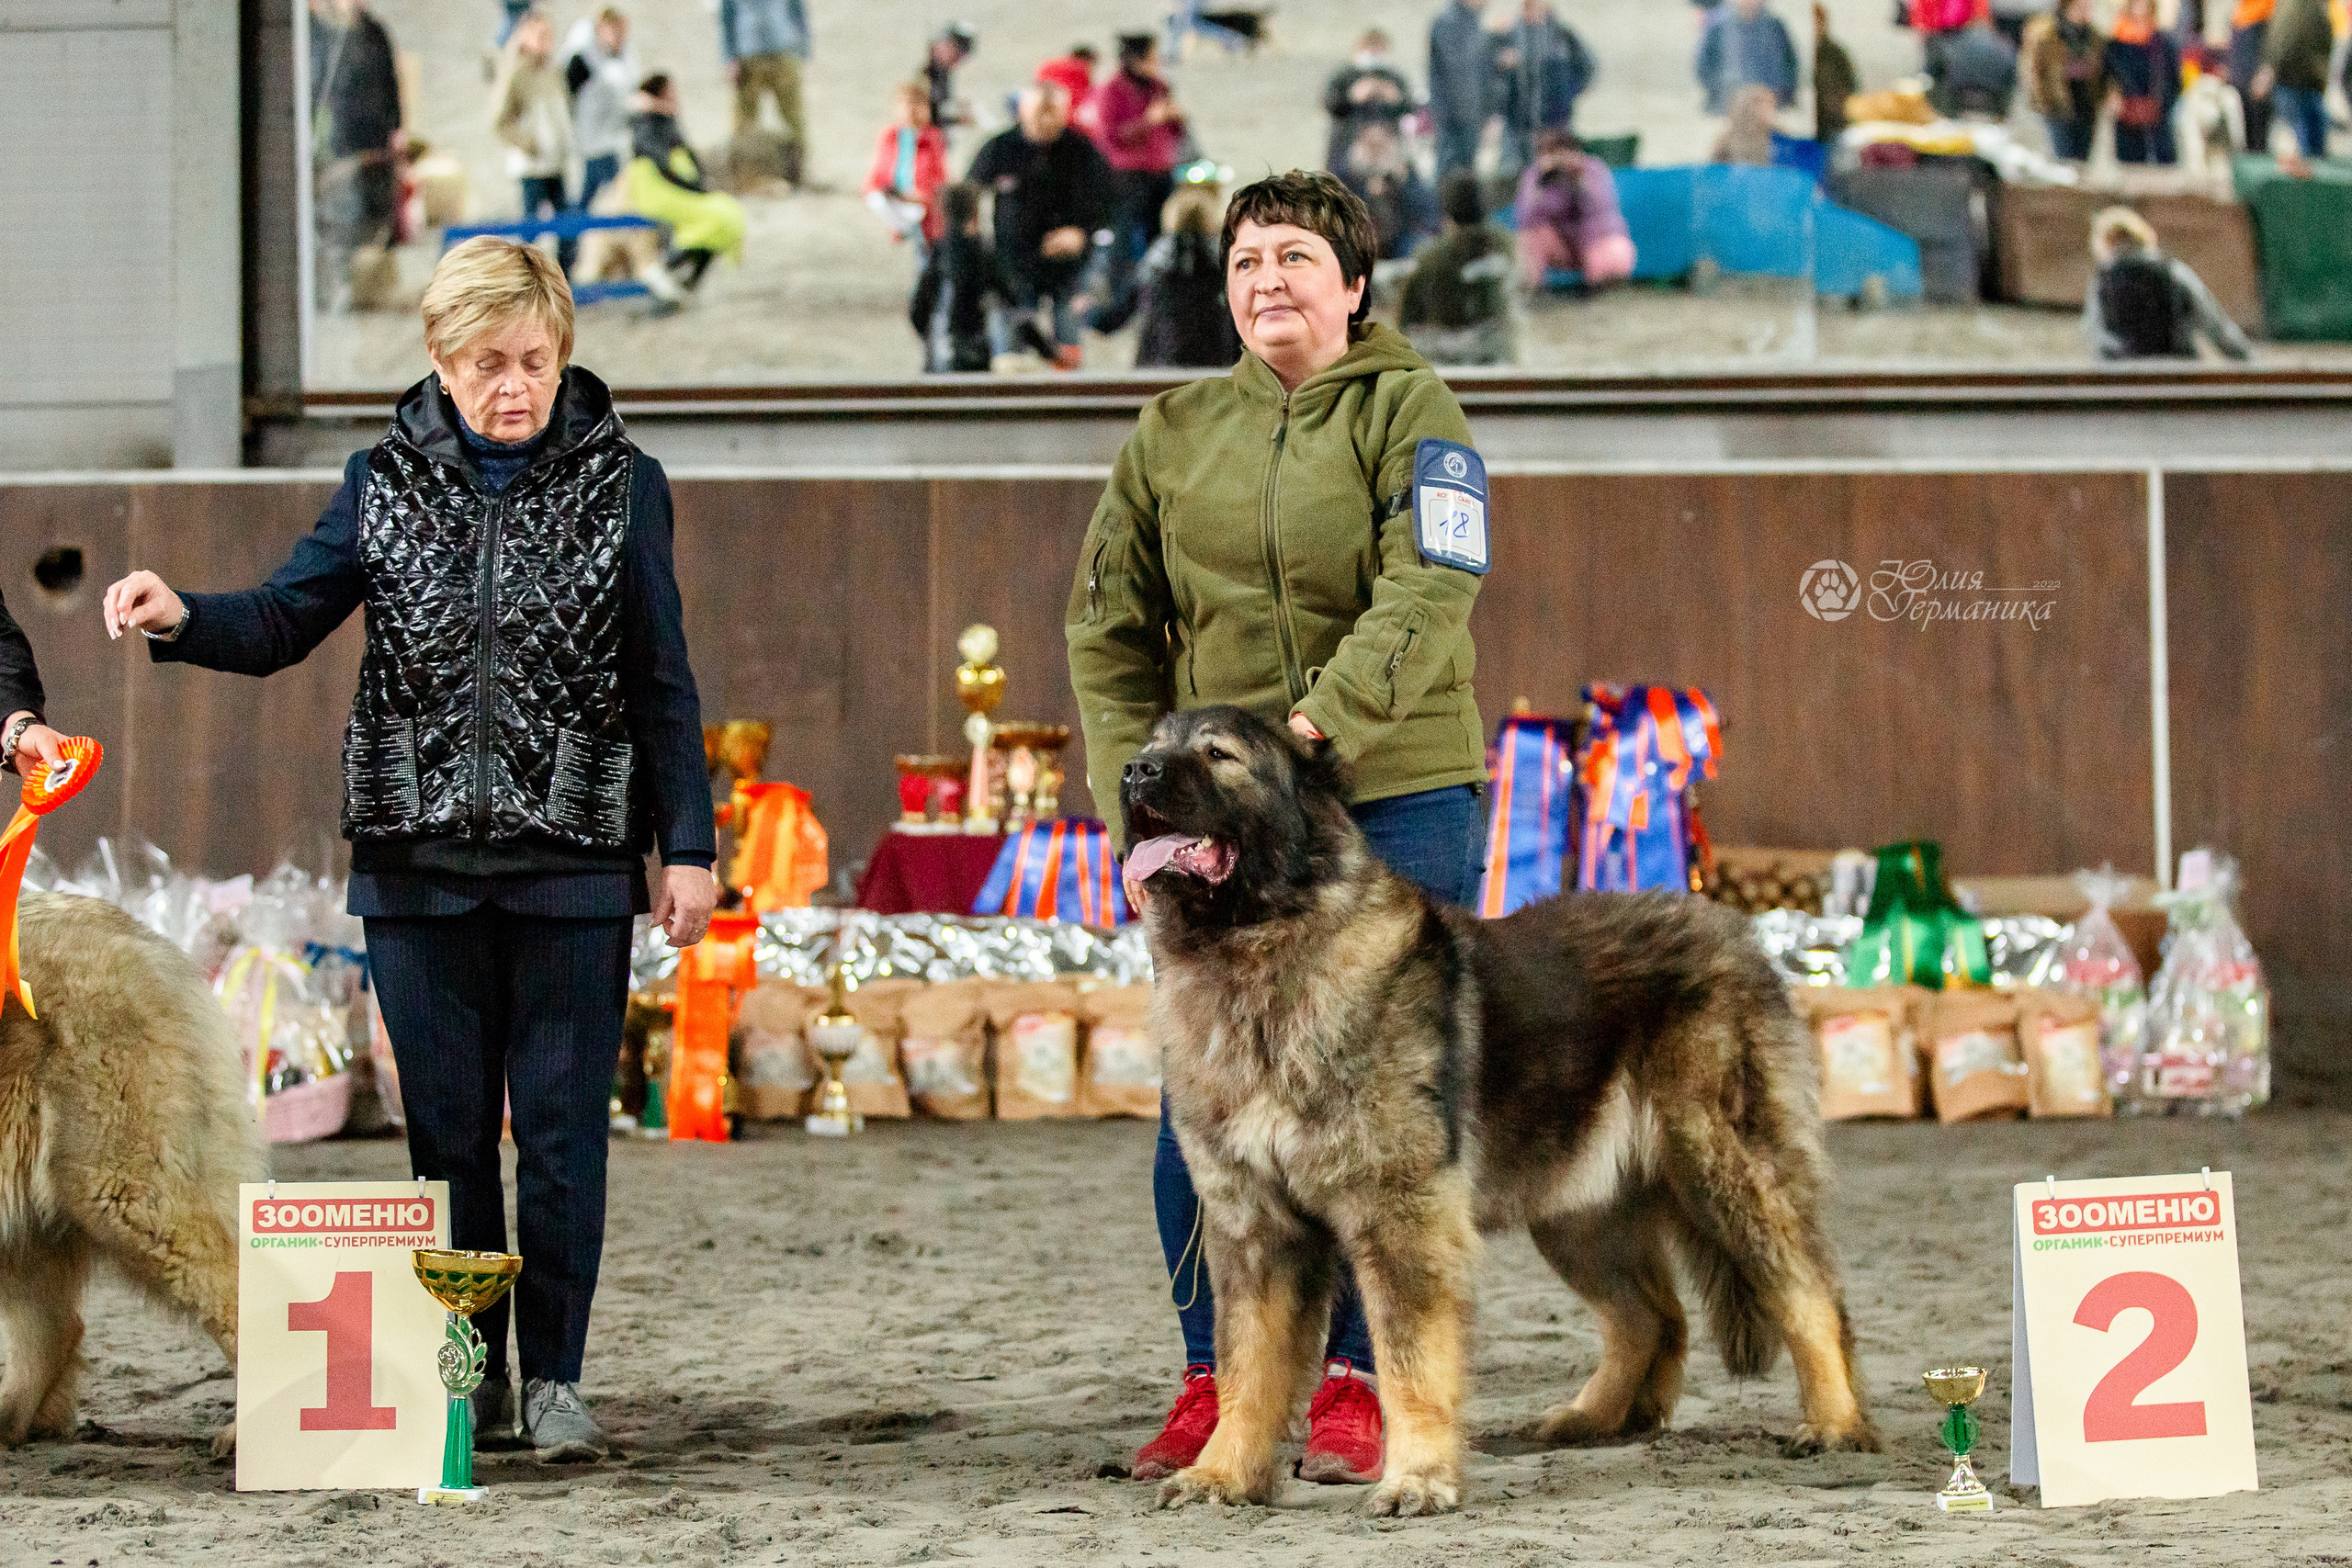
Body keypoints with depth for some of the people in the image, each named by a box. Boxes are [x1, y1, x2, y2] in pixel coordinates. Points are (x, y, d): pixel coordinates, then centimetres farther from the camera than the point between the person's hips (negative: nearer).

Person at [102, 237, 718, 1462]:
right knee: (447, 1127, 7)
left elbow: (662, 681, 4)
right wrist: (180, 620, -16)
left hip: (573, 861, -2)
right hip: (417, 860, 2)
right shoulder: (383, 481, 5)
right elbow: (286, 621, 5)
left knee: (561, 1126, 0)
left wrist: (685, 846, 1)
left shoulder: (620, 485, 2)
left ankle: (553, 1376, 10)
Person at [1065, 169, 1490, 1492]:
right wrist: (1135, 804, -1)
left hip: (1394, 799, -3)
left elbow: (1428, 593, -14)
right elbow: (1112, 631, 11)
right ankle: (1217, 1383, 12)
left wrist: (1324, 717, -28)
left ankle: (1359, 1385, 10)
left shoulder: (1408, 409, 1)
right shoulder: (1173, 432, 12)